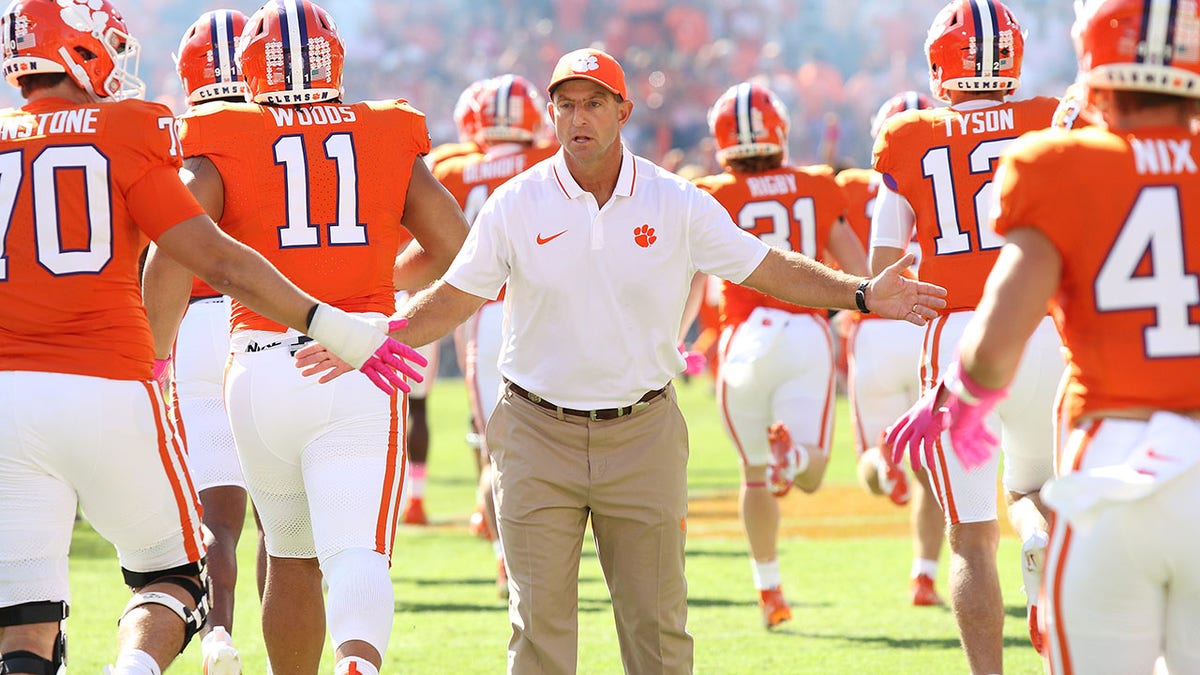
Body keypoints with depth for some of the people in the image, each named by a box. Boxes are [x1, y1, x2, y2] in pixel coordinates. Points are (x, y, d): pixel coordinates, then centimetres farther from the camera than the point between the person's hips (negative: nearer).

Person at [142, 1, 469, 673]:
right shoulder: (389, 137, 8)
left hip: (264, 364, 1)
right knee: (357, 554, -12)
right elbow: (454, 245, 15)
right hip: (363, 368, -1)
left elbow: (170, 263, -8)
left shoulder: (220, 146, 3)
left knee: (293, 559, 19)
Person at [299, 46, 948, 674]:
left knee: (657, 622, 3)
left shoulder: (678, 205, -1)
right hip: (537, 432, 0)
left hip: (643, 435, 1)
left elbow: (770, 269, 3)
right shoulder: (516, 205, -2)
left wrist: (861, 293, -9)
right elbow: (453, 297, 3)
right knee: (540, 618, 0)